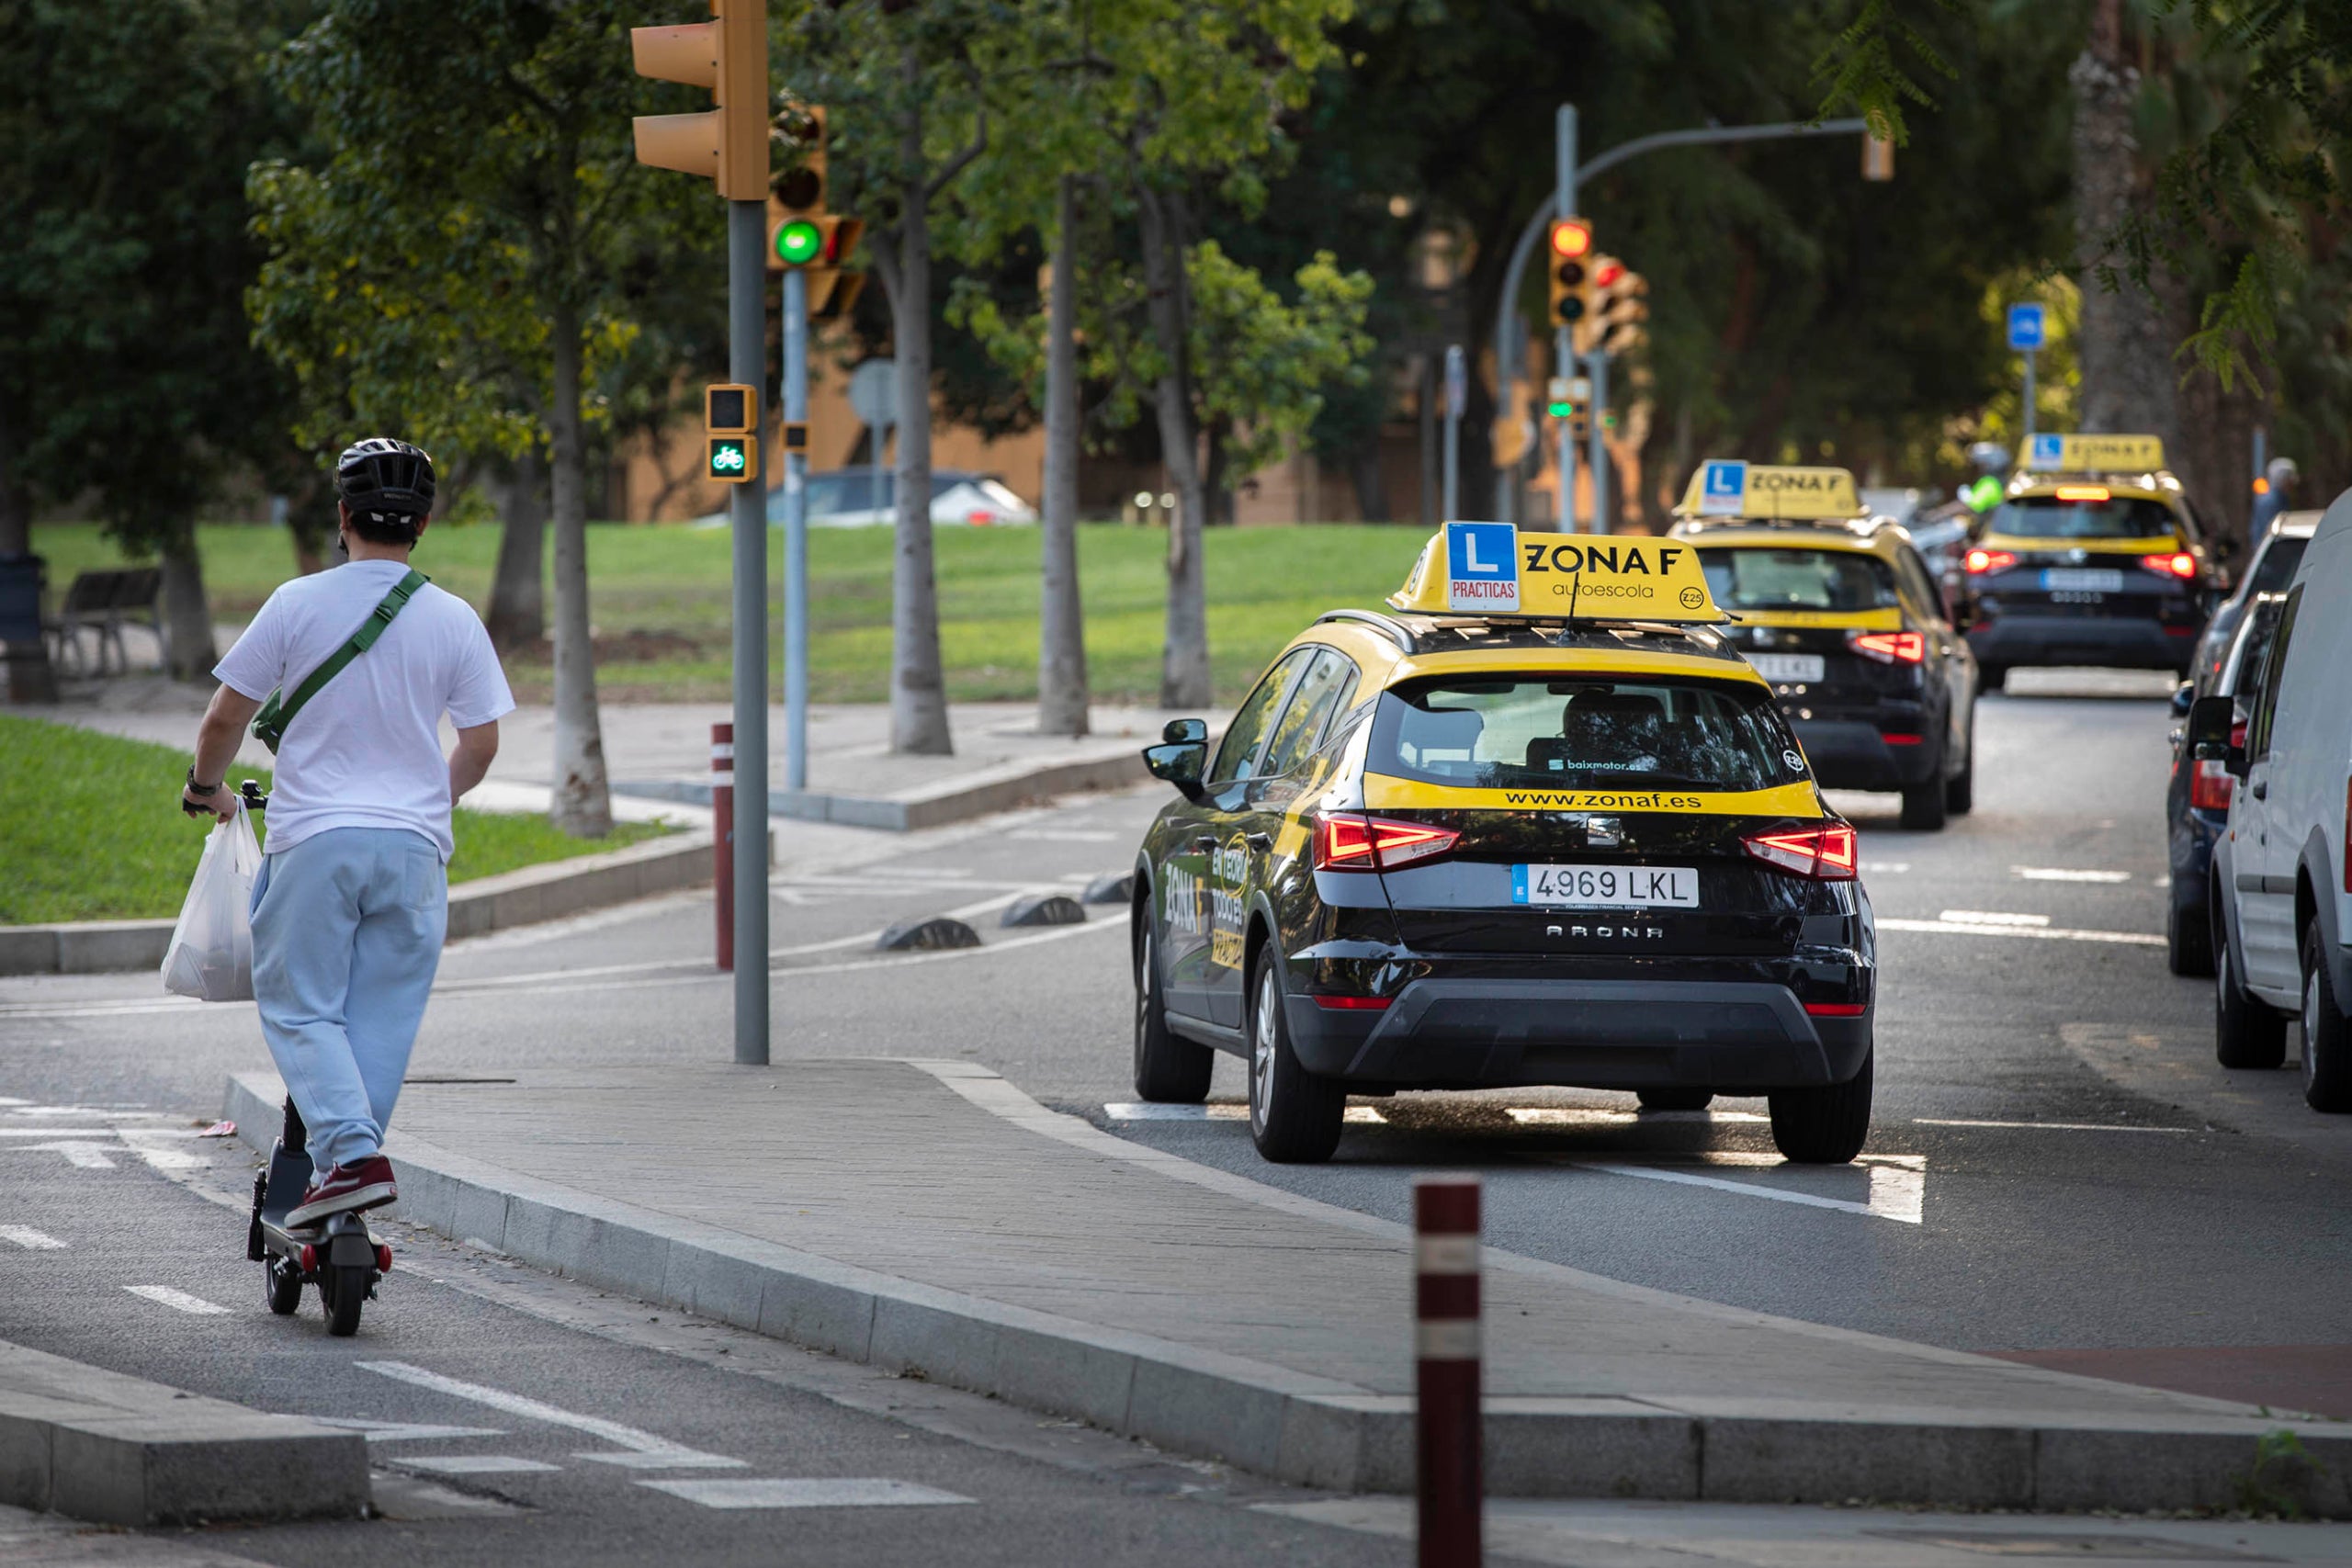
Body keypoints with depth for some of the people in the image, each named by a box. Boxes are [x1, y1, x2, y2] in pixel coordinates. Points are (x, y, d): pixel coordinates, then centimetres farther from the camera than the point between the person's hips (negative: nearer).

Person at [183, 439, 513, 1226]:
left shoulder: (299, 605, -5)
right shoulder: (454, 621, 1)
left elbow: (223, 722, 0)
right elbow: (480, 746, 8)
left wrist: (206, 788, 20)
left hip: (314, 837, -2)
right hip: (414, 844, 2)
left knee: (300, 1007, 3)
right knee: (383, 1017, 9)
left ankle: (350, 1153, -17)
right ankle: (341, 1163, 8)